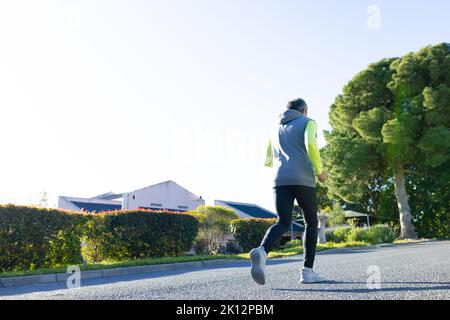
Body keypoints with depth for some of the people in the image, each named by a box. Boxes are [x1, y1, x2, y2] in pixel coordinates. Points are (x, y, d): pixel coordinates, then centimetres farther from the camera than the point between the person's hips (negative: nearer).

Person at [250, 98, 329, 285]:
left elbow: (267, 161, 25)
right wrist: (320, 170, -3)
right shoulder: (309, 122, 10)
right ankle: (308, 271, 4)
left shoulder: (276, 130, 27)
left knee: (283, 224, -4)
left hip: (280, 180, 4)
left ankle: (262, 252, -36)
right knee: (311, 223, 11)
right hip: (303, 180, -4)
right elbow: (310, 144, -13)